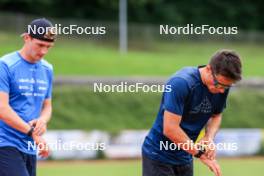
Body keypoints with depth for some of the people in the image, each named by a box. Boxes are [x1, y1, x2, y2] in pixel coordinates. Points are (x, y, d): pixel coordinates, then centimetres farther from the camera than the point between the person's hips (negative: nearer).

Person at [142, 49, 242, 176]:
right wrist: (200, 153, -22)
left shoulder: (222, 85, -5)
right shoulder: (181, 83, -27)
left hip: (184, 158, 7)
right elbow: (170, 129, -29)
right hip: (159, 156, -7)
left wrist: (209, 138, -9)